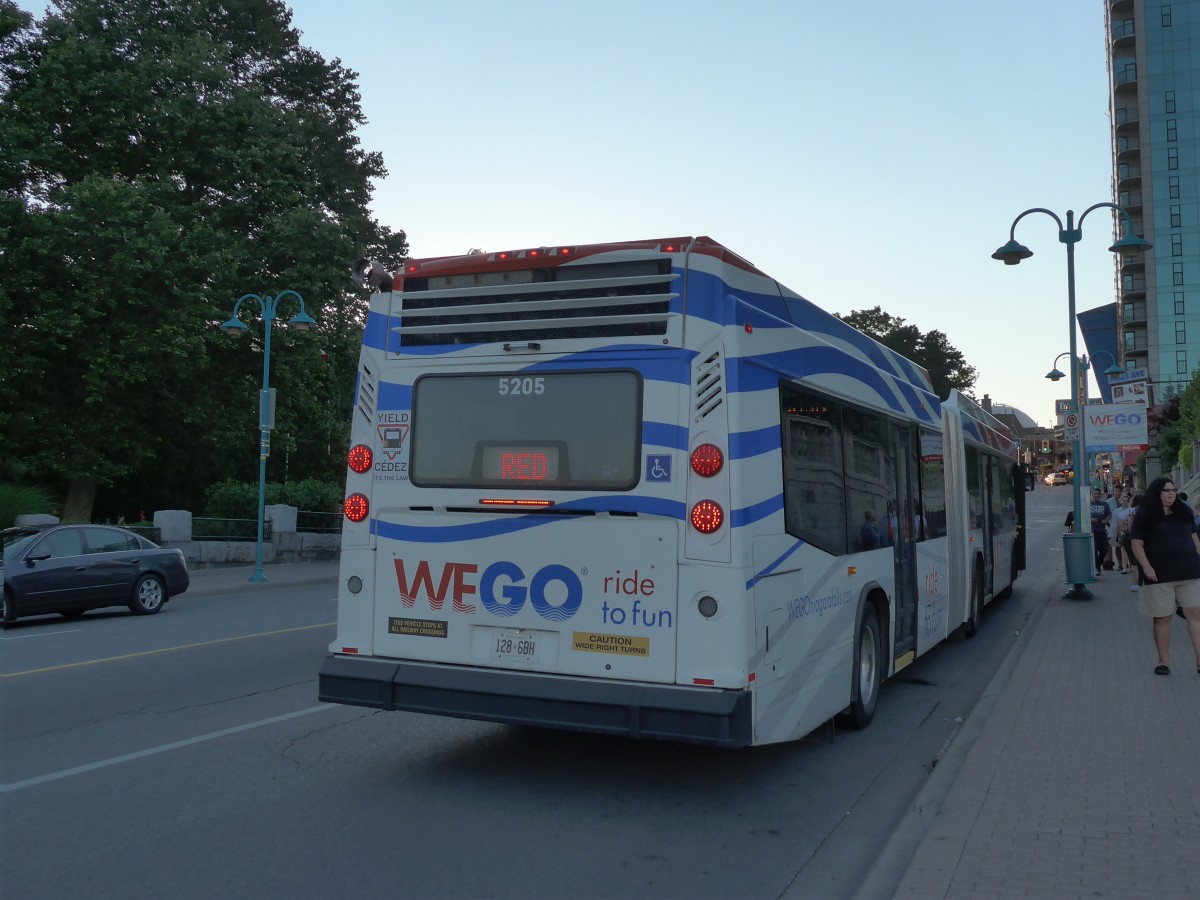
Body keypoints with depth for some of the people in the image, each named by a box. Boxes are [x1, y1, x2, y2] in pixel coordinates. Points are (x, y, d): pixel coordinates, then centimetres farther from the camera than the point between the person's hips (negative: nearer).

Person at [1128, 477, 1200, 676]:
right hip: (1160, 576, -4)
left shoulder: (1183, 512, 13)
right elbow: (1136, 542, -6)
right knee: (1162, 618, 3)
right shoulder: (1145, 516, -1)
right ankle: (1164, 661, 13)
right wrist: (1146, 567, -16)